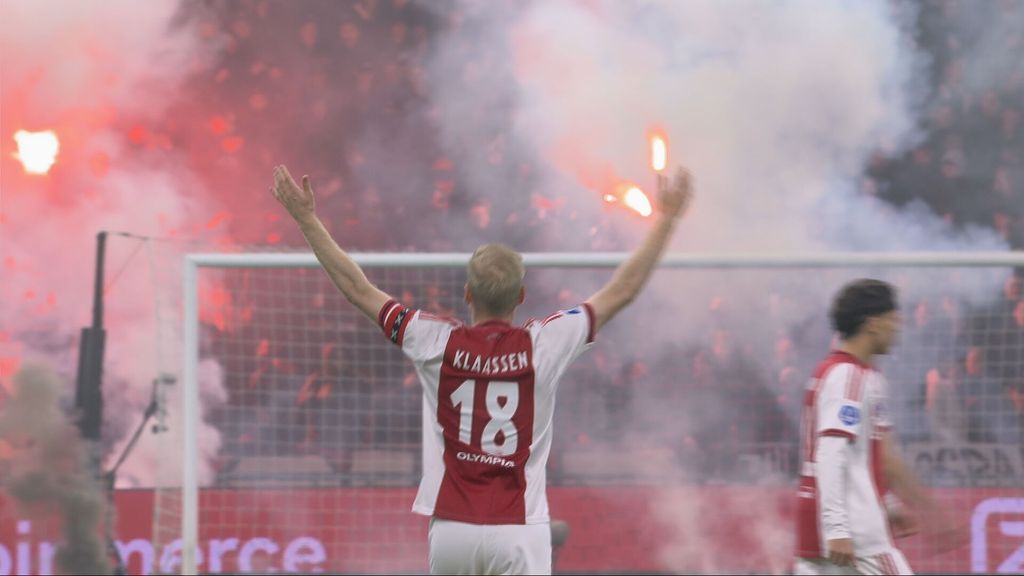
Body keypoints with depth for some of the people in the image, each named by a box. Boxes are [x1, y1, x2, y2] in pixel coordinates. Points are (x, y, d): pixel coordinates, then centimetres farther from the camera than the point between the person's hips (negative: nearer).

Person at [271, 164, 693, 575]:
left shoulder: (437, 344, -2)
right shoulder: (543, 346, -4)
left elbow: (357, 289, 6)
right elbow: (623, 291, 5)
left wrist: (306, 220, 15)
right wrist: (666, 217, 15)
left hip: (451, 527, 2)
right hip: (519, 530, -2)